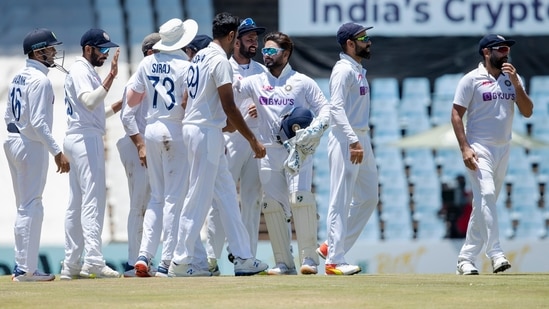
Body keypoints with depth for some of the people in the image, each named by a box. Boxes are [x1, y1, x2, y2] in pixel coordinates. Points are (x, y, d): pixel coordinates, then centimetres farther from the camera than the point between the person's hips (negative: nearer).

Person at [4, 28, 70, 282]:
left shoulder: (18, 78, 12)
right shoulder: (40, 80, -16)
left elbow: (8, 115, 16)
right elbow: (38, 122, -22)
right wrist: (57, 152, -22)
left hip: (13, 142, 9)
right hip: (32, 146, -9)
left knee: (24, 206, 15)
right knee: (31, 206, -5)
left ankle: (21, 266, 17)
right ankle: (26, 268, -5)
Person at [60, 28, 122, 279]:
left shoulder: (85, 71, 20)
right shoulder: (81, 71, -10)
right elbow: (89, 102, -28)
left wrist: (119, 105, 13)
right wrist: (111, 77, -34)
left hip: (76, 139, 11)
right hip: (87, 139, -11)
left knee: (76, 204, 9)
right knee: (93, 200, -14)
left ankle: (71, 265, 11)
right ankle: (94, 261, -20)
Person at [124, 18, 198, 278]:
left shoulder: (147, 64, 6)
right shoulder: (185, 65, -11)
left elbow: (131, 100, 12)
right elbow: (187, 102, -17)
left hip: (151, 130, 5)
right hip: (176, 131, -5)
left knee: (157, 197, 14)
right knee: (174, 198, -1)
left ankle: (144, 255, 1)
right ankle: (166, 263, -3)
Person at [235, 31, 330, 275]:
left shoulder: (302, 82, 5)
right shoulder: (256, 82, 11)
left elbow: (324, 108, 3)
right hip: (269, 152, 4)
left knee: (300, 198, -18)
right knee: (272, 205, 1)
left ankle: (309, 257, -12)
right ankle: (284, 263, 7)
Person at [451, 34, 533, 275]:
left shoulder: (512, 79, 10)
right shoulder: (471, 80, -4)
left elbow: (527, 112, 4)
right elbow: (456, 114, -6)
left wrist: (516, 84, -9)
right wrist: (465, 148, -16)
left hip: (503, 150, 6)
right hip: (479, 148, -6)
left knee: (483, 205, 7)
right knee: (486, 196, -22)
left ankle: (466, 259, 13)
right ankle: (495, 254, -27)